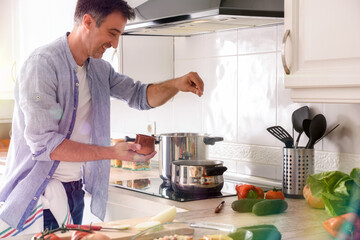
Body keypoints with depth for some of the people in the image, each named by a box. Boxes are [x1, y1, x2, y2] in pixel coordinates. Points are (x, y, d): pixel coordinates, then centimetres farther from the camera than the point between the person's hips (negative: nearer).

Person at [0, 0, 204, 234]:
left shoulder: (99, 69, 6)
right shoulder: (43, 64, -19)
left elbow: (140, 96, 17)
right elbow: (43, 144, -24)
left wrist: (177, 84, -4)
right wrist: (112, 152, -27)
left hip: (75, 189, 7)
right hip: (40, 195, -7)